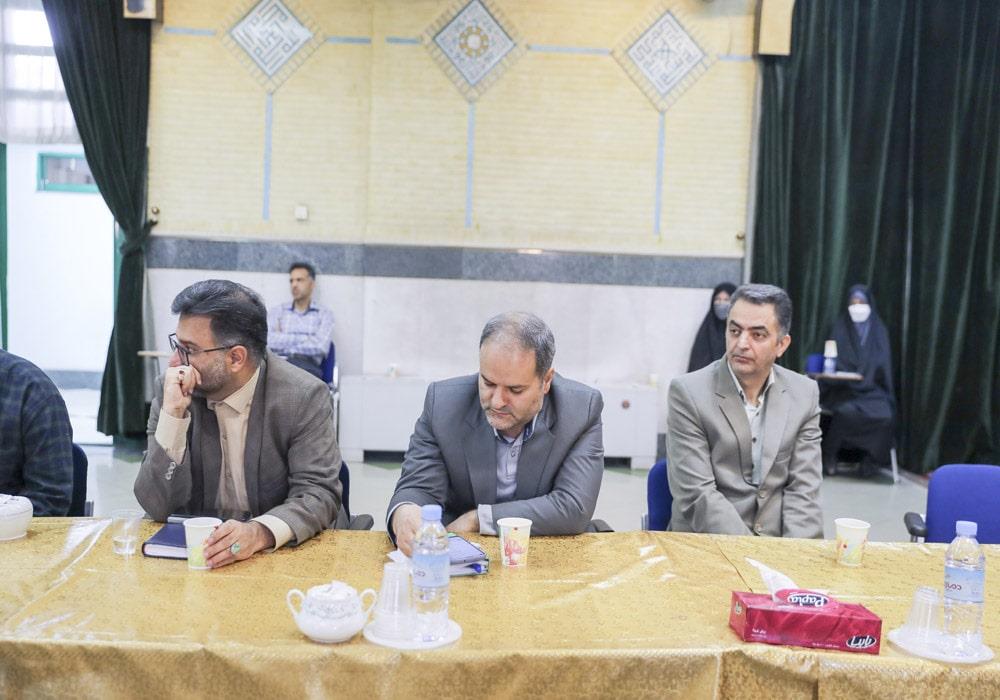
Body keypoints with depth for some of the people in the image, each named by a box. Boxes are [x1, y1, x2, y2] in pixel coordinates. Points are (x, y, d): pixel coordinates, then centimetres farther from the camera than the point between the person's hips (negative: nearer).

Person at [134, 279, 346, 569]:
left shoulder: (304, 397, -13)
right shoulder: (171, 390, -5)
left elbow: (318, 493, -15)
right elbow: (158, 507, -9)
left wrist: (260, 532, -33)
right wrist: (173, 414, -21)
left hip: (285, 550, -3)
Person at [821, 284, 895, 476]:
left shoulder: (878, 329, 10)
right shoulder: (840, 328, 6)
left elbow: (883, 363, 7)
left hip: (872, 390, 2)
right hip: (844, 389, -2)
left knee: (884, 416, -28)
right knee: (846, 412, -33)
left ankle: (870, 456, -6)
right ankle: (829, 453, -12)